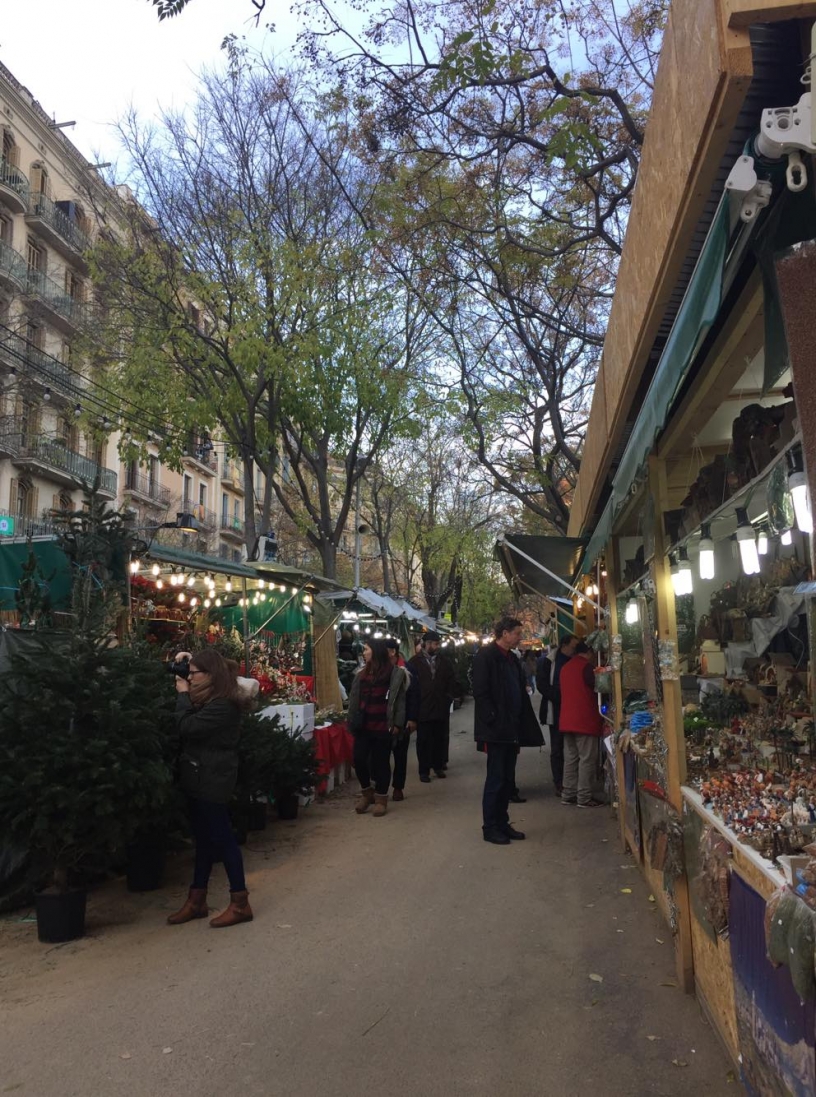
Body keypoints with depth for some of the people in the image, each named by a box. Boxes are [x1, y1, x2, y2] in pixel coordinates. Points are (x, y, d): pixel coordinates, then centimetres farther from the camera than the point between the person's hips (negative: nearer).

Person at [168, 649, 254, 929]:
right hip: (202, 777, 10)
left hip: (212, 780, -10)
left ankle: (240, 904, 8)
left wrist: (182, 694, -12)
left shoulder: (222, 705, -23)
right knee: (205, 838, 15)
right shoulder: (213, 698, 9)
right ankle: (196, 901, 25)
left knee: (222, 838, -2)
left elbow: (186, 727, -24)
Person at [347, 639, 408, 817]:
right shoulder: (362, 672, 12)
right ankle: (366, 792, 23)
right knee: (358, 759, 1)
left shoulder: (395, 673, -5)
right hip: (363, 724, 5)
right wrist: (351, 721, 9)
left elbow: (400, 699, -8)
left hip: (382, 725, -5)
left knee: (381, 762, 3)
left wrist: (398, 723, -12)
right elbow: (354, 698, 14)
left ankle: (381, 798, 17)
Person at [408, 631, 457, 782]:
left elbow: (452, 681, 11)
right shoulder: (415, 661, -3)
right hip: (422, 708, -3)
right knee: (423, 740, 3)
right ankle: (424, 770, 10)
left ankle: (438, 765, 22)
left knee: (441, 739, 9)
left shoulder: (445, 661, 7)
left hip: (442, 708, 3)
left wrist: (449, 697, 2)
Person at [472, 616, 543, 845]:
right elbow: (480, 692, -17)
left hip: (511, 730, 8)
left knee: (508, 780, 13)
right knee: (495, 779, -1)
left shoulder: (511, 659, 15)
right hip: (496, 730, -8)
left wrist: (521, 727, 9)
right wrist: (493, 721, -19)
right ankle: (490, 827, 9)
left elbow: (520, 693, 16)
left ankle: (502, 823, 23)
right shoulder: (486, 656, -11)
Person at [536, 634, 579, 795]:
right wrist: (560, 698, -18)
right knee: (558, 748, 4)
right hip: (556, 711, -4)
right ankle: (559, 784, 9)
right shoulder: (547, 662, -4)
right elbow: (542, 685, -10)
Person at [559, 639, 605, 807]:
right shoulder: (586, 666, -11)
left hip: (566, 720, 8)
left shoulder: (565, 667, 13)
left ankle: (568, 794, 14)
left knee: (570, 758, 12)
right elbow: (596, 690, -8)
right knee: (587, 759, -3)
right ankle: (584, 797, -2)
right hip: (585, 720, -8)